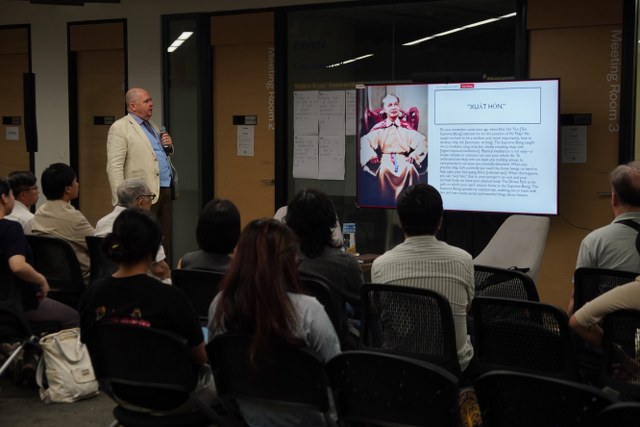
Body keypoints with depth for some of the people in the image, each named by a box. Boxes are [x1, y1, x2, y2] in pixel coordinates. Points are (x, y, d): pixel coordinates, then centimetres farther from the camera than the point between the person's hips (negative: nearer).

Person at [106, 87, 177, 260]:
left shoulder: (152, 126, 19)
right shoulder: (120, 128, -6)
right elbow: (114, 167, -13)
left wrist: (169, 146, 8)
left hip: (165, 190, 8)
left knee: (165, 242, 9)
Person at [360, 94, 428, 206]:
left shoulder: (406, 127, 13)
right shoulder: (379, 128, 9)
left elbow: (421, 141, 6)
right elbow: (365, 141, -1)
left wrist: (414, 155, -9)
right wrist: (371, 155, -19)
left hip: (403, 158, 1)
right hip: (386, 158, -1)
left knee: (410, 168, -35)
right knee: (384, 169, -37)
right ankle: (386, 202, -23)